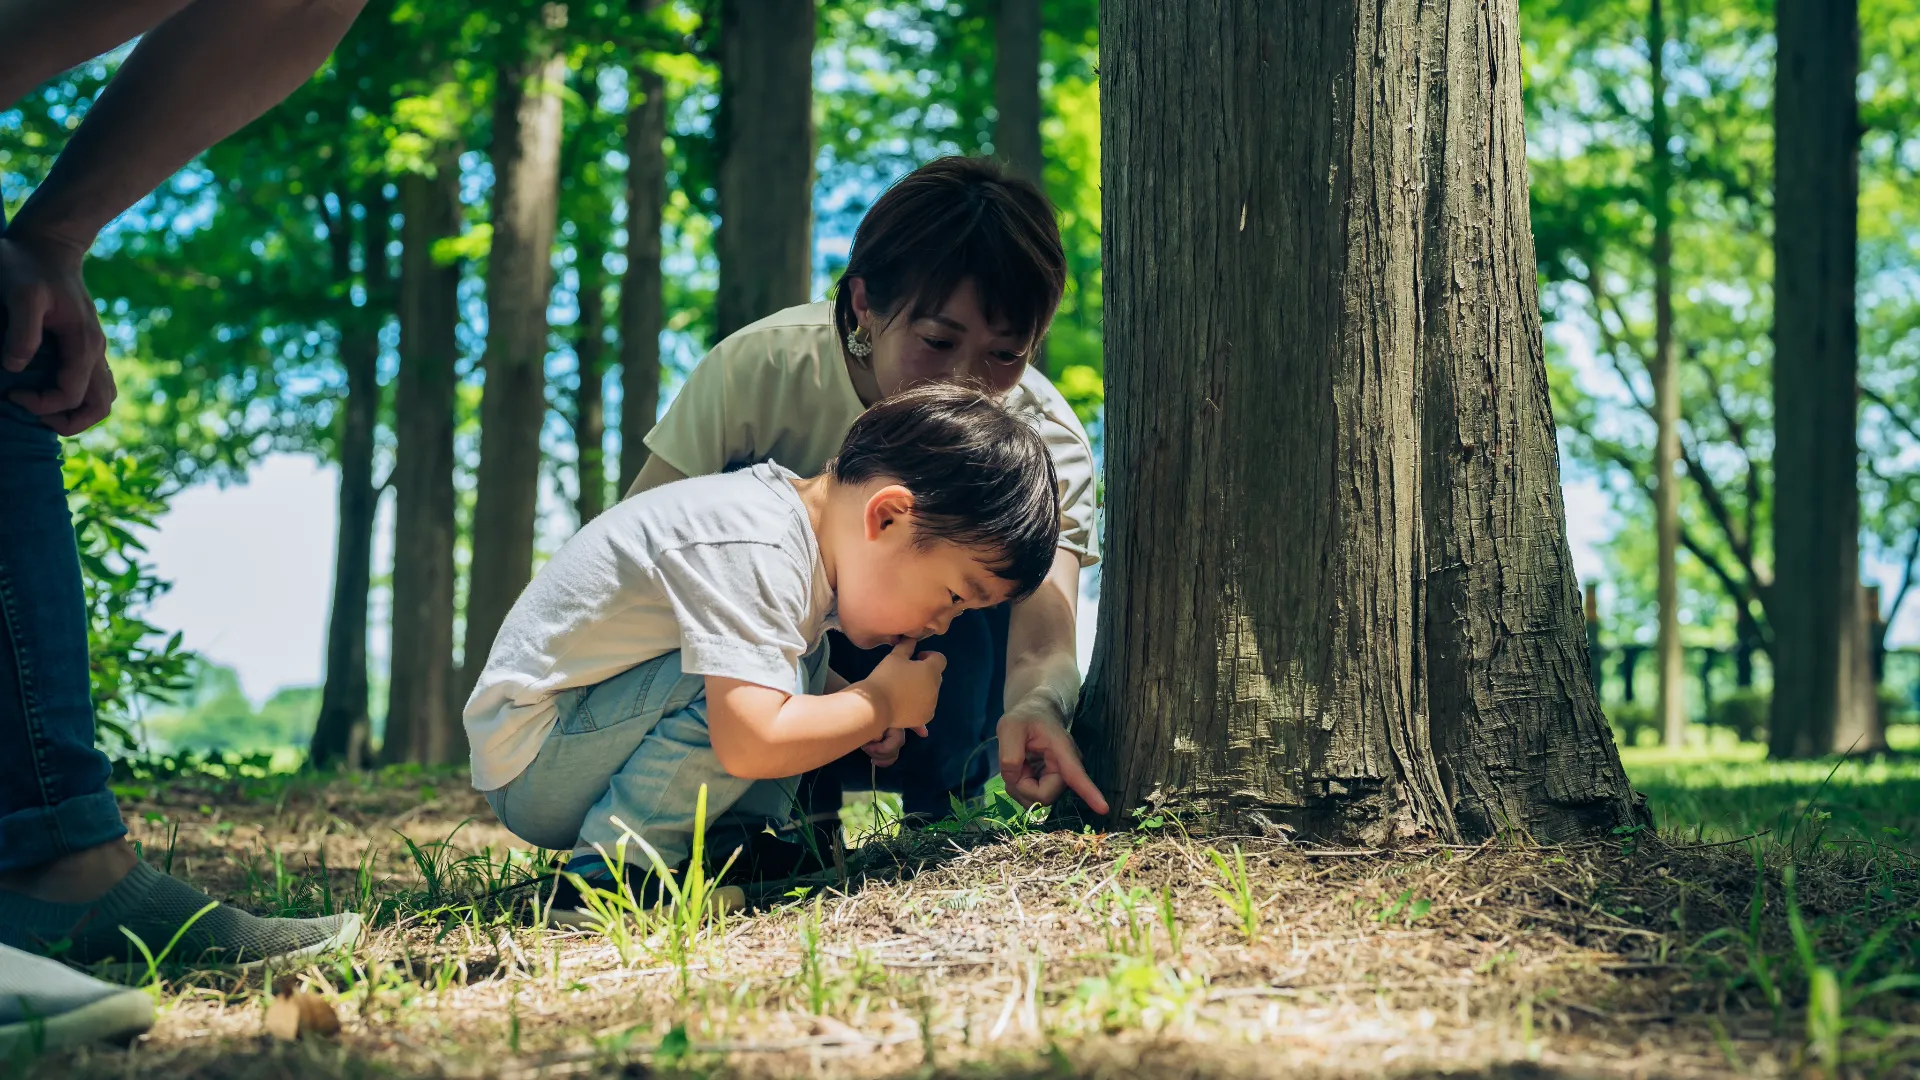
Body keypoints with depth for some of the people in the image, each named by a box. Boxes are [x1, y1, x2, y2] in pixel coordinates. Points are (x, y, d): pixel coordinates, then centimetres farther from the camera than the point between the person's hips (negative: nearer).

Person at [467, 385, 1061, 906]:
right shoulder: (750, 552, -28)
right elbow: (749, 745, -37)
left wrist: (851, 698, 2)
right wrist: (879, 701, -20)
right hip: (529, 755, -10)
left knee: (807, 656, 7)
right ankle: (613, 866, -19)